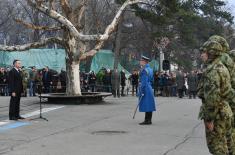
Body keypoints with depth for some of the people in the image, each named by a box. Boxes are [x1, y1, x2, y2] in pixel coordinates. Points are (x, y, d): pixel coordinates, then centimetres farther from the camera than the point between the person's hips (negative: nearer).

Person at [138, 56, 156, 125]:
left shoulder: (144, 70, -15)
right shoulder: (150, 69, 15)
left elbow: (144, 81, -19)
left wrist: (142, 91, -19)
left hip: (145, 89, -10)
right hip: (149, 89, 10)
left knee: (146, 105, -7)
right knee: (149, 106, 10)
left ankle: (147, 120, -6)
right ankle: (148, 120, 13)